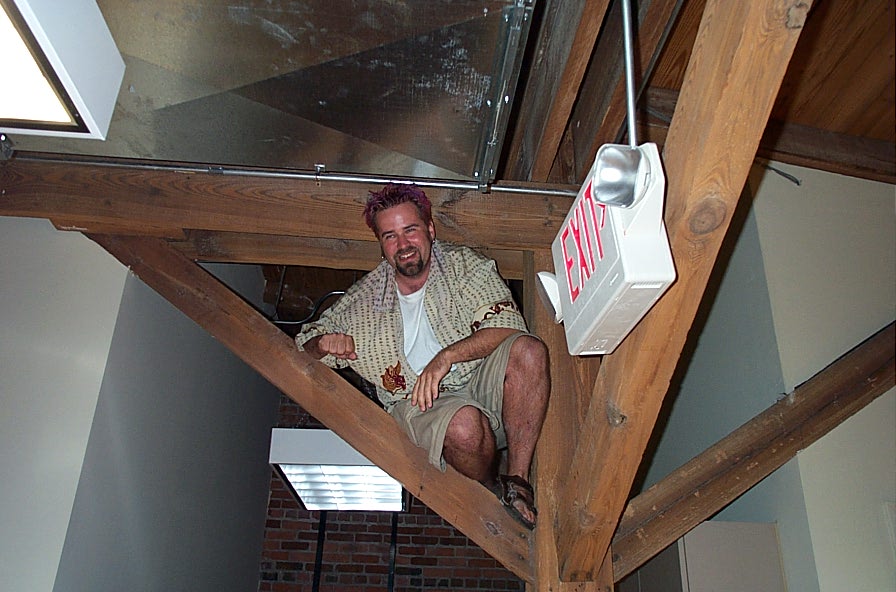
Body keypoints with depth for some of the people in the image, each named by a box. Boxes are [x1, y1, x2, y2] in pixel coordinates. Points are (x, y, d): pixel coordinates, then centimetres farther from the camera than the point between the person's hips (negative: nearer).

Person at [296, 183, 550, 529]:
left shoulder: (464, 264, 4)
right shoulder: (363, 300, 9)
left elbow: (508, 326, -9)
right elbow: (306, 342, 19)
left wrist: (445, 357, -23)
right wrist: (324, 343, -7)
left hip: (482, 381, 1)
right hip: (419, 405, -1)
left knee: (528, 349, -30)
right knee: (464, 424, -36)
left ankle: (517, 481, -18)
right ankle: (491, 492, 0)